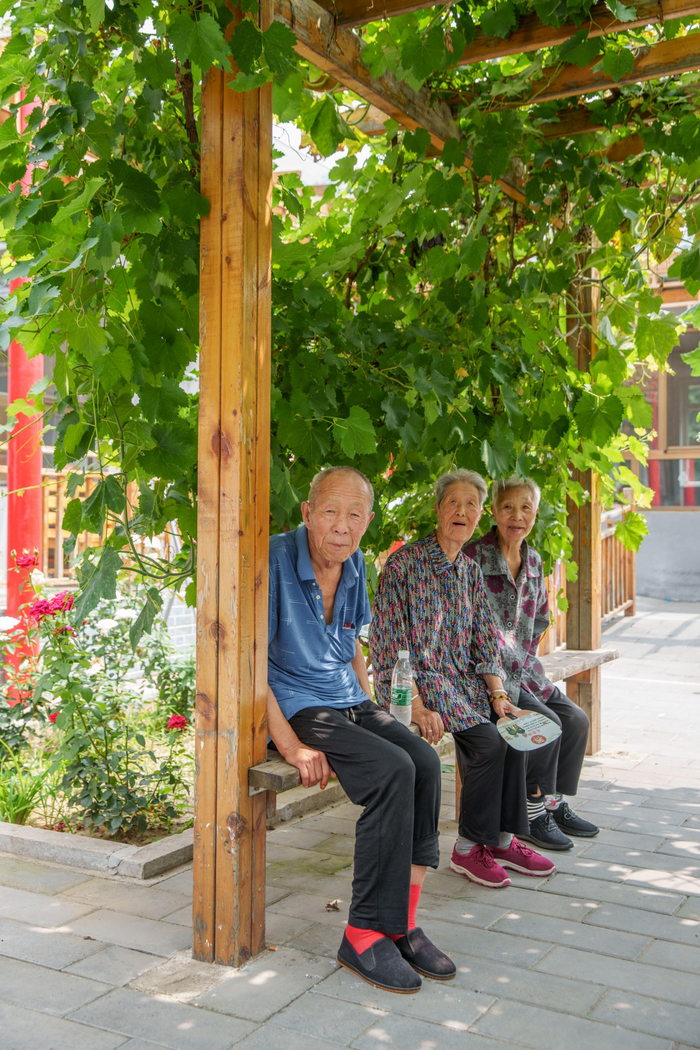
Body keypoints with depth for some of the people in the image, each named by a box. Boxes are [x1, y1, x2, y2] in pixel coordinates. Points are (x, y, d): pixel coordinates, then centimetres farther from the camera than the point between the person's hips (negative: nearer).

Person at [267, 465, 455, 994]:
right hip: (295, 707, -7)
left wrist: (371, 708, 12)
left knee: (425, 761, -19)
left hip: (350, 702, 7)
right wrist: (290, 745, -22)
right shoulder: (276, 560, -15)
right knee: (392, 770, -27)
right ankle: (364, 936, -16)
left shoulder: (355, 565, 10)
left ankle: (401, 924, -10)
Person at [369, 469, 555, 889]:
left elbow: (486, 640, 10)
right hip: (416, 678, -7)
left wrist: (498, 695, -5)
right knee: (487, 740, -22)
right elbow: (389, 642, -15)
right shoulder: (404, 564, -11)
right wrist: (417, 705, -22)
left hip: (461, 678, 7)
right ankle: (468, 848, -6)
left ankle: (503, 838, 0)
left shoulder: (471, 571, 11)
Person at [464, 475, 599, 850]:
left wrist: (525, 660, 8)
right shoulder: (474, 557, -14)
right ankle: (532, 816, -4)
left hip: (522, 669, 8)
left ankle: (554, 803, 14)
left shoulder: (533, 561, 10)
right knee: (547, 723, -20)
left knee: (576, 720, -1)